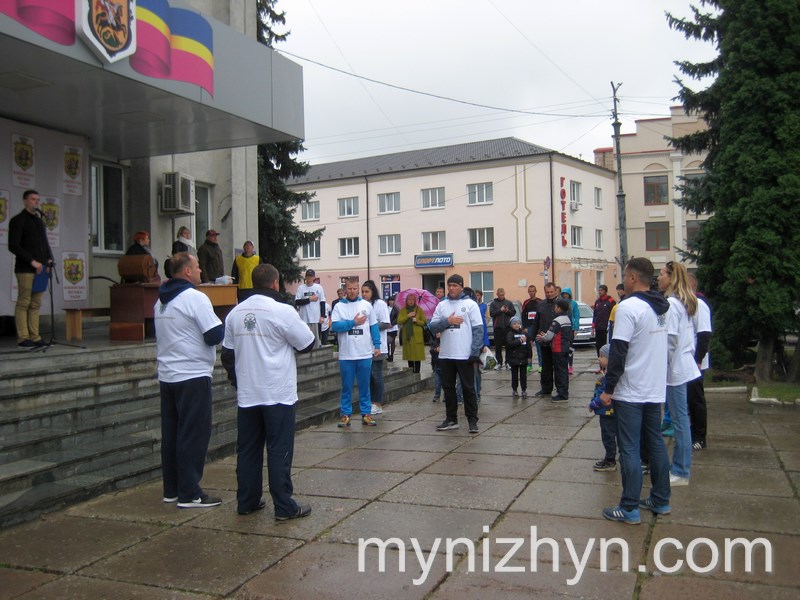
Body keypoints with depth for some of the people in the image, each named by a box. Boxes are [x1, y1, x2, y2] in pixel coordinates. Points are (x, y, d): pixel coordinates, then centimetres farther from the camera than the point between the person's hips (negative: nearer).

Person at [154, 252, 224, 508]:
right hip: (193, 376, -8)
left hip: (167, 376, 8)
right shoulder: (195, 298, -14)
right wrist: (224, 324, 2)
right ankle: (189, 494, 1)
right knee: (194, 436, -3)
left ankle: (171, 489, 20)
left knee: (171, 434, 13)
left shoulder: (161, 301, 13)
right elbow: (214, 336, -17)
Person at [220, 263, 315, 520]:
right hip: (278, 394, -5)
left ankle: (246, 501, 20)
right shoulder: (282, 311, -13)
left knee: (247, 449, 13)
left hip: (246, 395, 6)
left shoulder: (235, 313, 5)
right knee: (279, 450, 0)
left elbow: (227, 353, 12)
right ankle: (284, 507, 3)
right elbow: (307, 344, -5)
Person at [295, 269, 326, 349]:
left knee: (316, 338, 3)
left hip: (316, 318, 0)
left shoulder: (319, 287, 5)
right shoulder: (301, 288, 3)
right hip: (304, 318, 0)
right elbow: (297, 302, -3)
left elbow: (322, 302, 5)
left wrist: (322, 316, -2)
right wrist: (309, 299, -10)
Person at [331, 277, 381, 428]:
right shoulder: (339, 306, 0)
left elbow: (374, 326, 8)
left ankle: (366, 414, 16)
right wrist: (353, 322, -13)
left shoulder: (366, 305, 6)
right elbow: (334, 326, -12)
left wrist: (377, 345, 3)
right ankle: (346, 414, 15)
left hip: (365, 354, 1)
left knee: (364, 386, 8)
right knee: (346, 387, 7)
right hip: (346, 355, -1)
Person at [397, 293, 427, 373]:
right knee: (409, 355, 4)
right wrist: (408, 316, -14)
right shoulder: (403, 310, 10)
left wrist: (417, 321, -13)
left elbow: (424, 322, 5)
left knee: (417, 355, -6)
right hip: (407, 336, 2)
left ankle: (417, 373, -3)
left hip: (417, 336, -2)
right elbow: (399, 321, -2)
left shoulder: (419, 309, 5)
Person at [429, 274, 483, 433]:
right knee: (448, 387, 11)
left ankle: (472, 420, 9)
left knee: (468, 388, 2)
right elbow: (432, 327, 3)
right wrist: (447, 321, -14)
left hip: (465, 355, -4)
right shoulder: (441, 305, 9)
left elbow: (478, 329, -6)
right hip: (445, 355, 4)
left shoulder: (470, 304, -2)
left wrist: (475, 353, -13)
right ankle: (451, 419, 21)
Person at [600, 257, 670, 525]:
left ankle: (630, 509, 3)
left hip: (631, 393, -8)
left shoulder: (629, 307, -17)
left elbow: (618, 352, -20)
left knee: (629, 450, -2)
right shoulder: (661, 308, 9)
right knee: (656, 444, 15)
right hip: (655, 390, 8)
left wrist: (608, 388, -13)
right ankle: (661, 500, 24)